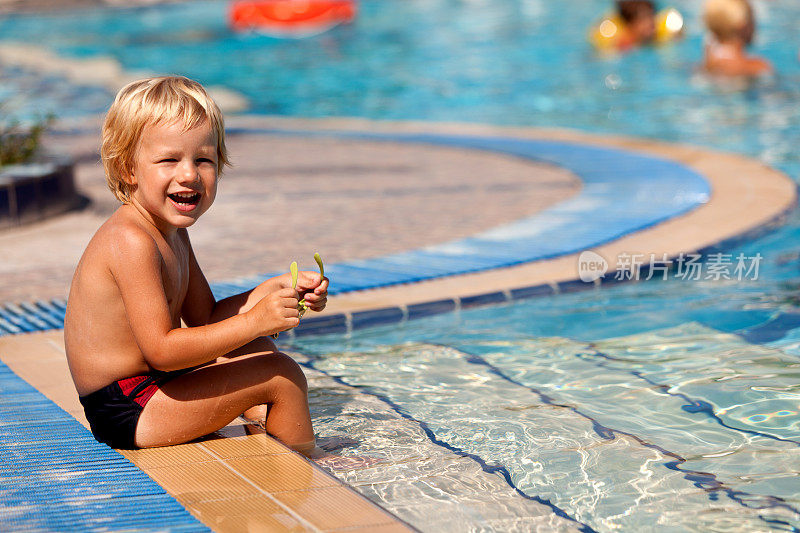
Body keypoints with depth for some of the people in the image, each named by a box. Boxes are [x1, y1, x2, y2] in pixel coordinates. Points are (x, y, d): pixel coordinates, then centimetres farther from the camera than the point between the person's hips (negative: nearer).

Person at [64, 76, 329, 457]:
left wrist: (273, 290, -1)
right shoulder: (131, 242, -24)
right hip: (127, 412, -11)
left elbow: (205, 317, 13)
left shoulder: (172, 233, 9)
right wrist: (254, 321, -29)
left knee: (258, 351, 24)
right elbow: (161, 349, -28)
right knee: (279, 375, -9)